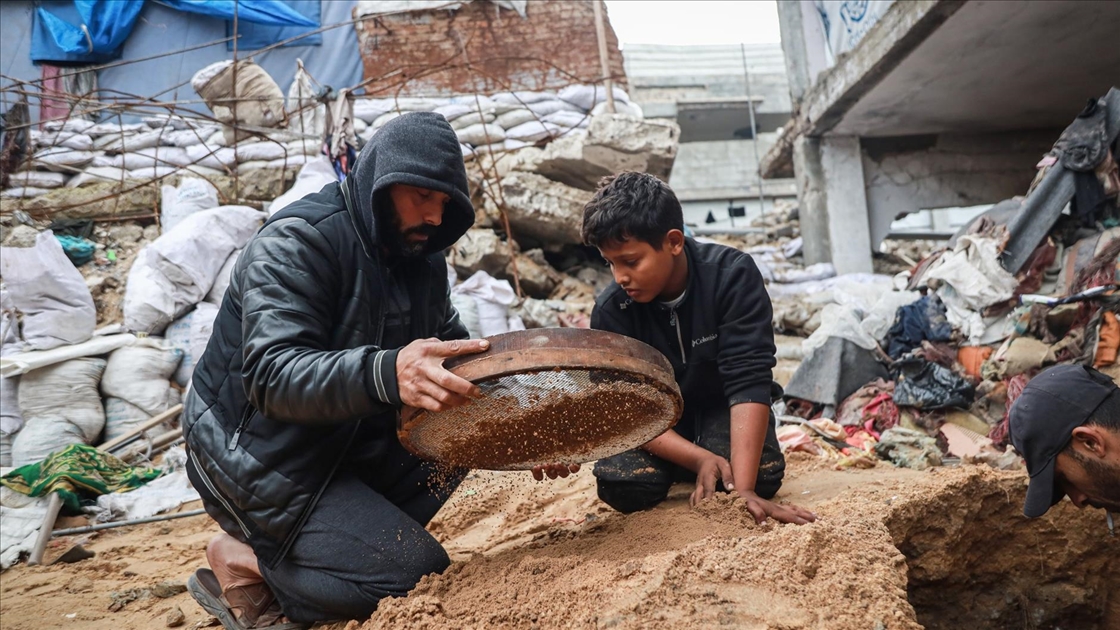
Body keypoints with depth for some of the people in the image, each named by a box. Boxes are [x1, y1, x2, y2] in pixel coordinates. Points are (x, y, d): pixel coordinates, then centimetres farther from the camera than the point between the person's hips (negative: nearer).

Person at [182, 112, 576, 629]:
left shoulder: (420, 256, 3)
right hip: (260, 457, -8)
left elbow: (456, 359, 6)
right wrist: (385, 373, -50)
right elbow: (271, 376, -32)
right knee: (418, 573, -16)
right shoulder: (295, 244, -20)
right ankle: (243, 562, 1)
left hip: (353, 440, 8)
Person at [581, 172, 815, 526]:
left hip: (722, 407, -1)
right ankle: (681, 469, 8)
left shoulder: (732, 276, -27)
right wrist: (700, 459, -37)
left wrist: (743, 487, -42)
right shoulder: (611, 311, -22)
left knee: (763, 476, -29)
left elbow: (748, 381, -33)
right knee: (621, 486, -26)